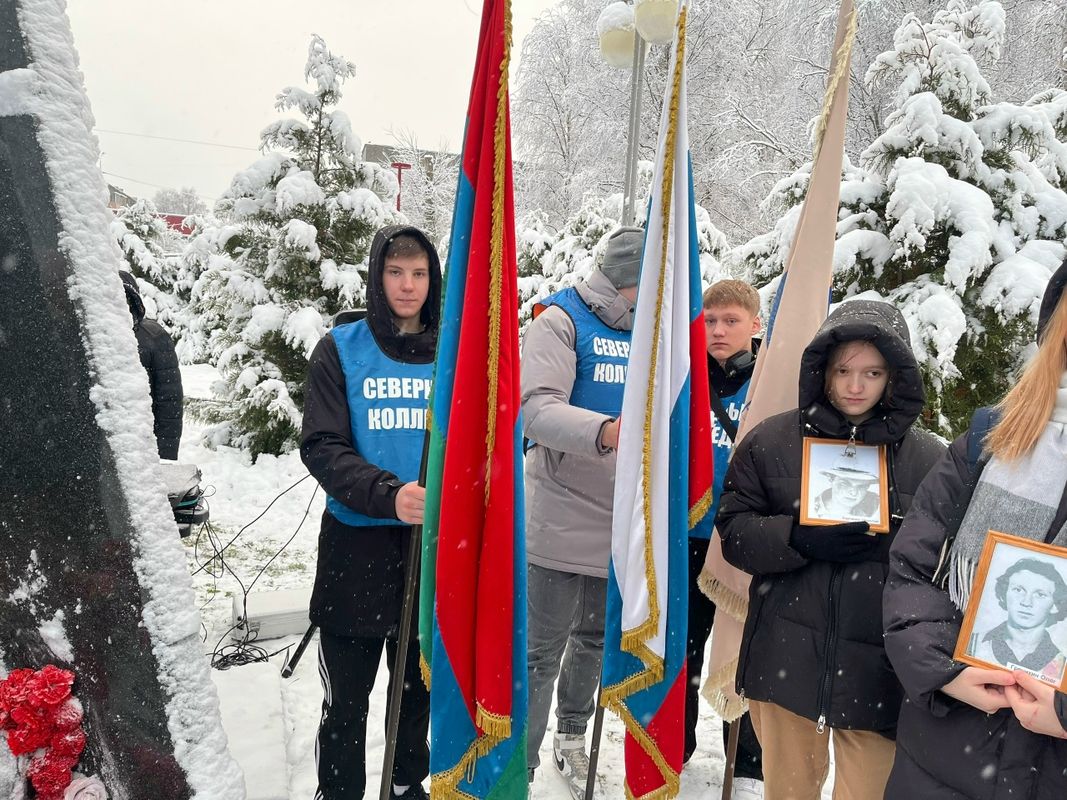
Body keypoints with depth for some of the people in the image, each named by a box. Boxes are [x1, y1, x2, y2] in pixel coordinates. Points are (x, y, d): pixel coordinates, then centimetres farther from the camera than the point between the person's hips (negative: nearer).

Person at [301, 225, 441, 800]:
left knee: (418, 687, 20)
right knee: (346, 702, 9)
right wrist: (387, 494, -28)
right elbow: (321, 447, -12)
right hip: (357, 546, -2)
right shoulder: (341, 350, -4)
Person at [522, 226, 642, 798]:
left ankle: (570, 737, 43)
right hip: (563, 523, -6)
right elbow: (538, 408, -24)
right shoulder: (561, 320, -10)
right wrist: (607, 432, -39)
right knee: (540, 654, 1)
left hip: (625, 525, 6)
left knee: (596, 640, 21)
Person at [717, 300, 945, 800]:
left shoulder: (928, 458, -1)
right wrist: (800, 539, -16)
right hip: (787, 656, 1)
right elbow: (733, 531, -1)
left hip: (879, 666, 0)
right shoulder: (772, 440, 0)